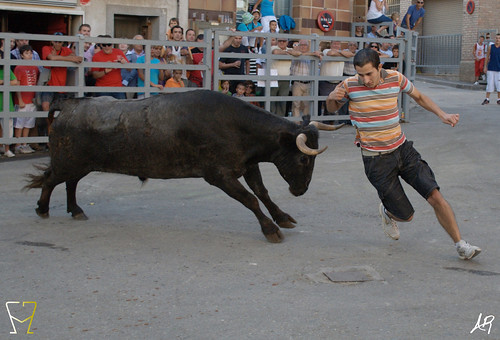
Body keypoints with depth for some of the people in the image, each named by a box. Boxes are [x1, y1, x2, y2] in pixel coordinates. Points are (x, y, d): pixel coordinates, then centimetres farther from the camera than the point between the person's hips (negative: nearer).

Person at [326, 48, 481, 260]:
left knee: (435, 196, -8)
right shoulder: (349, 86, -11)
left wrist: (442, 114, 1)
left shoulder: (395, 79, -5)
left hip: (403, 149, 3)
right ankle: (387, 212, 39)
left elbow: (419, 96, 14)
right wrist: (331, 98, -17)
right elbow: (332, 108, 8)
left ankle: (460, 245, 5)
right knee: (406, 215, 2)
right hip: (376, 160, -2)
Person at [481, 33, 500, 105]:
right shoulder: (490, 47, 4)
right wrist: (485, 67, 3)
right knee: (489, 84, 0)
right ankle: (487, 99, 6)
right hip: (491, 68, 0)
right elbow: (487, 57, 8)